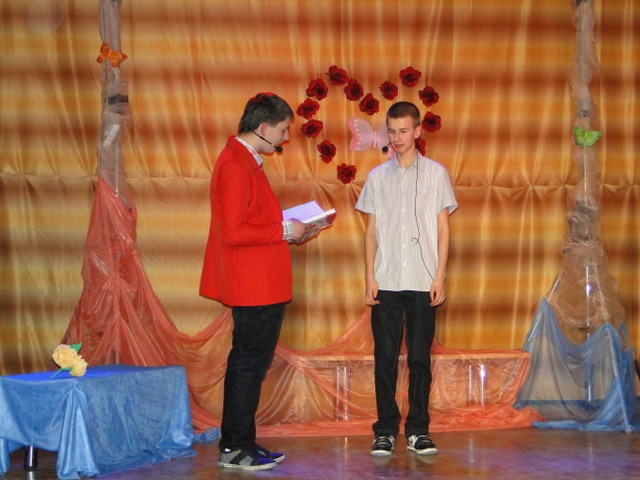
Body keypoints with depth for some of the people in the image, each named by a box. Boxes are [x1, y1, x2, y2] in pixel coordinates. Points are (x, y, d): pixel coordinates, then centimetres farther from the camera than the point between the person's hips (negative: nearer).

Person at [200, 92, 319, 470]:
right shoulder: (235, 165, -16)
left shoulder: (246, 161, 16)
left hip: (261, 285, 11)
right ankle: (236, 449, 5)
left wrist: (289, 232, 10)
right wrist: (284, 231, -15)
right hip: (255, 286, -11)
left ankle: (239, 444, 22)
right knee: (250, 363, -4)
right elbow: (234, 232, -22)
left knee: (248, 363, 14)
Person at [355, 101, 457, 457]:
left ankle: (418, 430, 11)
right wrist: (370, 276, 1)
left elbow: (443, 227, 4)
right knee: (385, 357, 2)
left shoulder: (436, 173, 5)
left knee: (420, 357, 3)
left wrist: (440, 276, -3)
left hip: (423, 281, -1)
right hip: (385, 281, 1)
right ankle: (386, 430, 9)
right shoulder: (378, 176, 9)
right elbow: (372, 229, 10)